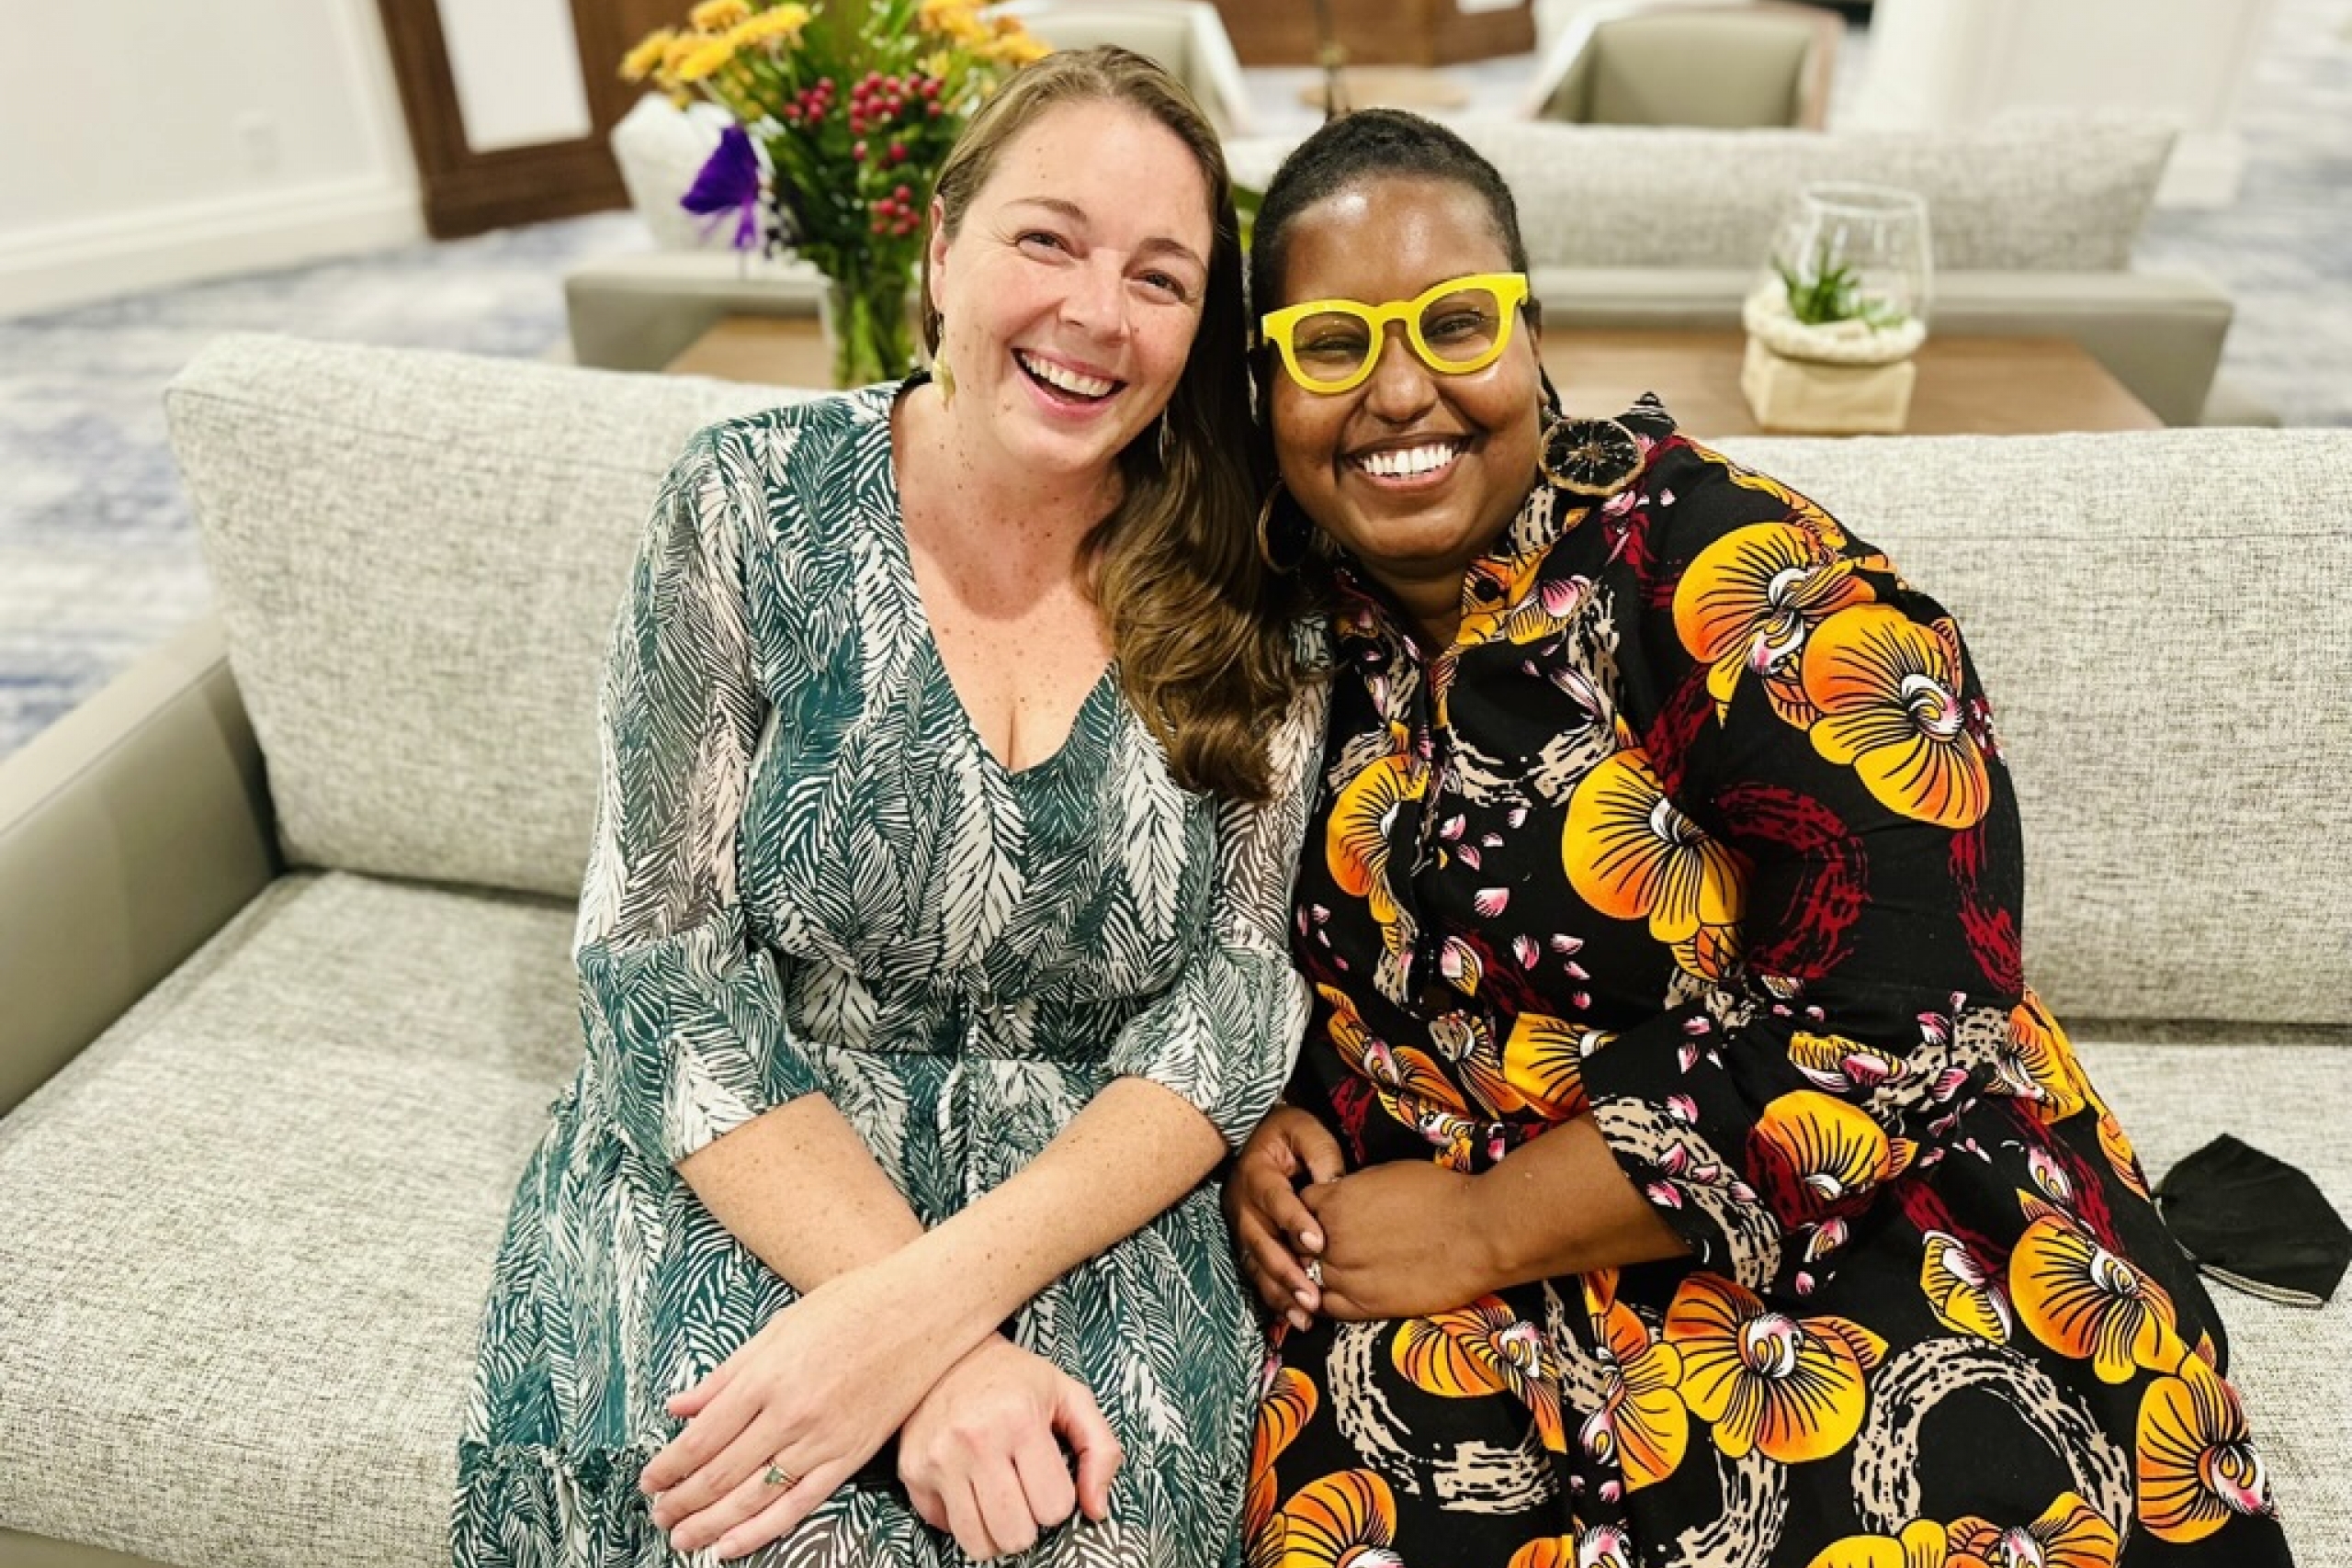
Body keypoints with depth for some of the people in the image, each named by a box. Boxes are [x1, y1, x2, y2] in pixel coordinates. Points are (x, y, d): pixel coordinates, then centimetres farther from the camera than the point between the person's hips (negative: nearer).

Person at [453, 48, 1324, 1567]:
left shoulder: (1239, 588, -4)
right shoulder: (755, 502, -7)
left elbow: (1242, 995, -8)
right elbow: (663, 972, -10)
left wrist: (934, 1300, -23)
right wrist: (941, 1351, -22)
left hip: (1103, 1192, 1)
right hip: (753, 1161, 0)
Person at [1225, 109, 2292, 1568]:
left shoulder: (1731, 575, -14)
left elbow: (1895, 1028, -19)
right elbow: (1270, 957, 15)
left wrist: (1478, 1229, -16)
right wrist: (1273, 1137, -5)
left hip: (1845, 1248, -2)